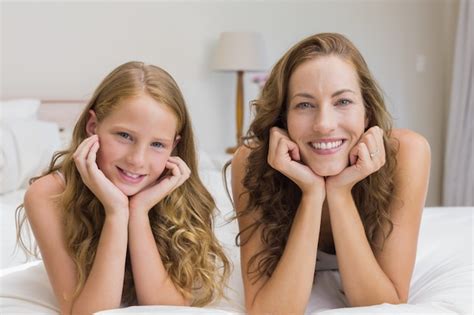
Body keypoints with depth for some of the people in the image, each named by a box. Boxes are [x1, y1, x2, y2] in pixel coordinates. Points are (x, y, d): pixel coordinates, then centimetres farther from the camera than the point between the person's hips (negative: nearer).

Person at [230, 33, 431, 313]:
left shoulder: (406, 154, -31)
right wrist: (312, 194, -41)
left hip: (369, 288, 2)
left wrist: (340, 194, -40)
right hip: (284, 292, -1)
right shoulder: (252, 163, -31)